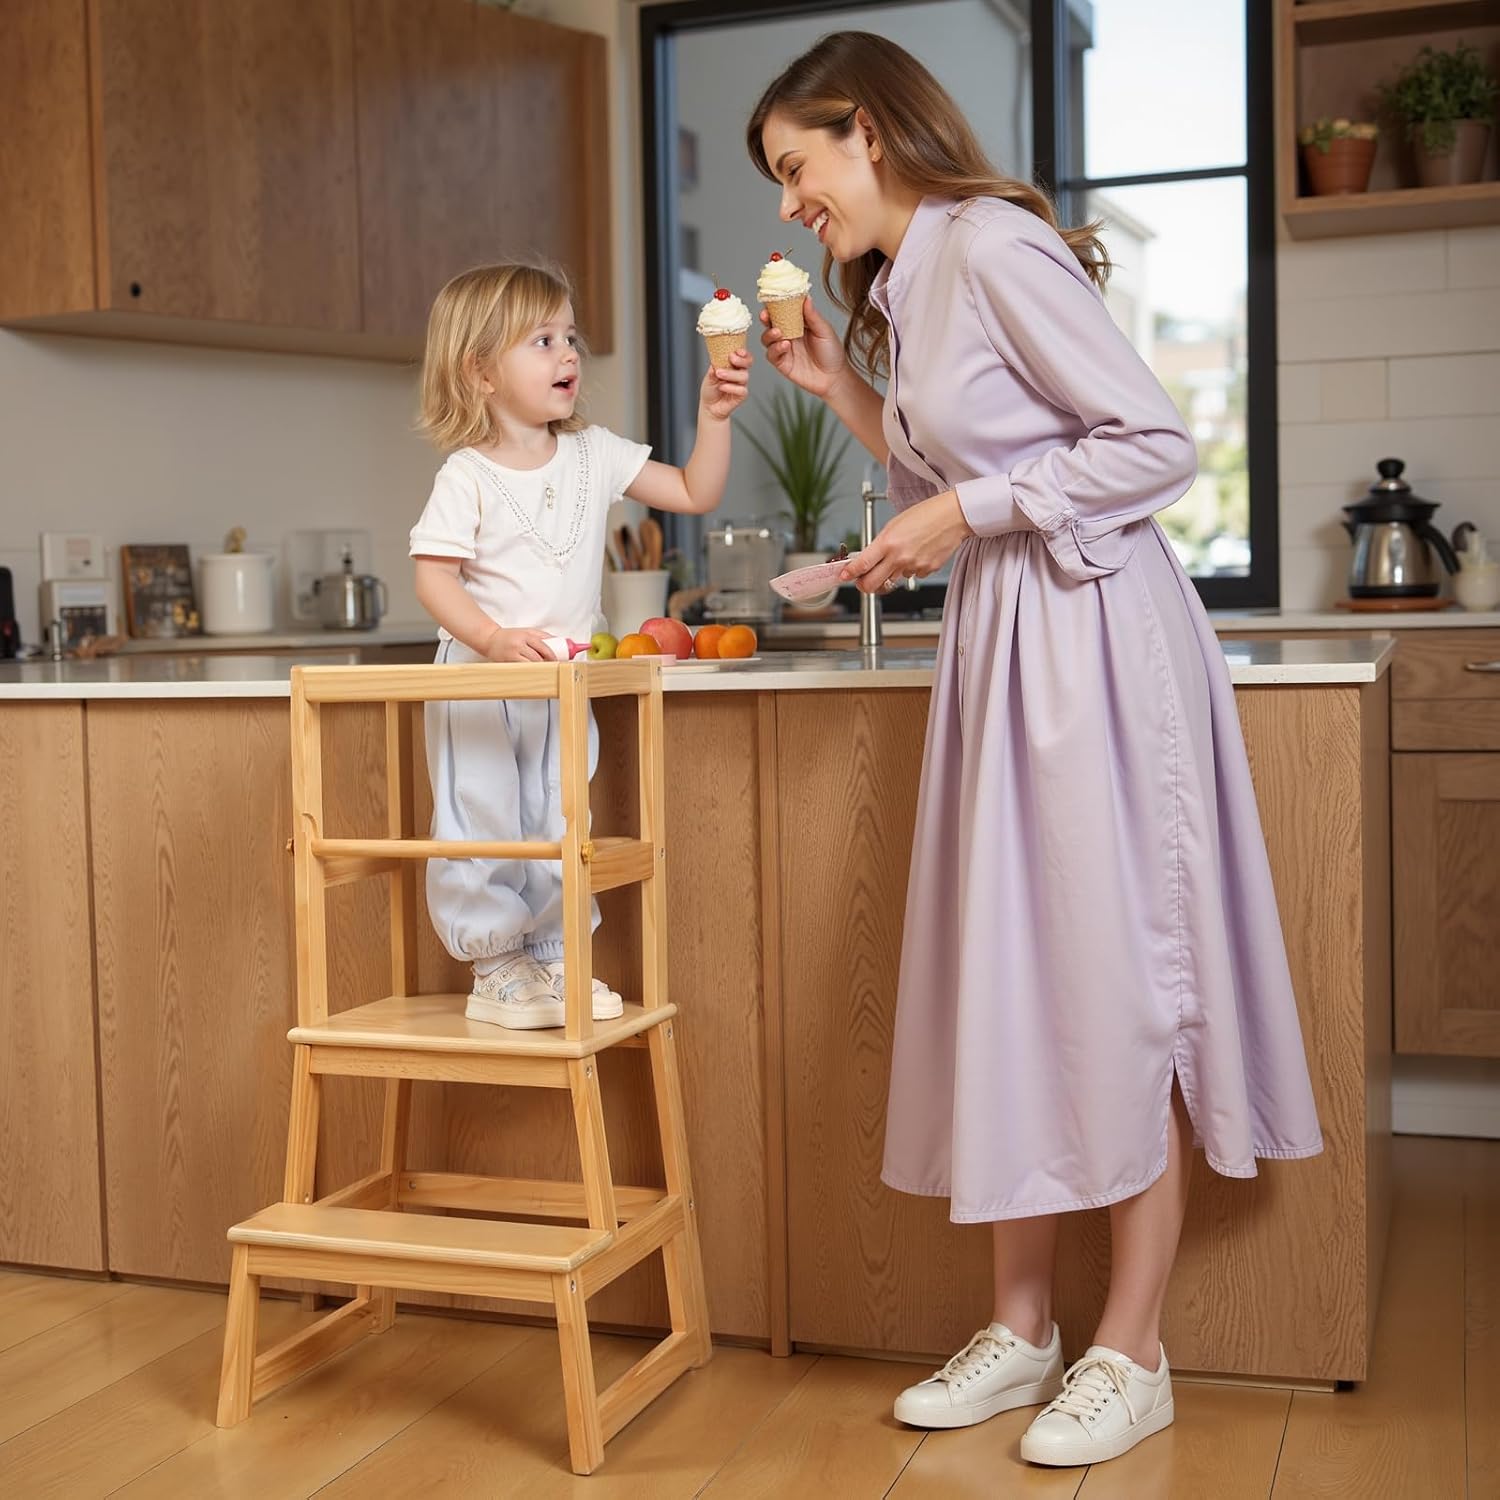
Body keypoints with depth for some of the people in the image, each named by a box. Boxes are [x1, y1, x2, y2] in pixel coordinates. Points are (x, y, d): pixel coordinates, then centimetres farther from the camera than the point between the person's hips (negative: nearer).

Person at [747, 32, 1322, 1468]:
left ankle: (1131, 1352, 7)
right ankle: (1021, 1327, 17)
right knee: (1005, 978, 7)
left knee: (1113, 974, -4)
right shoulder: (903, 288, 17)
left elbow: (1159, 443, -15)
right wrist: (840, 388, 12)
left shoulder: (994, 247, -11)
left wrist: (964, 514, -14)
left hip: (1093, 636, -9)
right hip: (998, 646, 9)